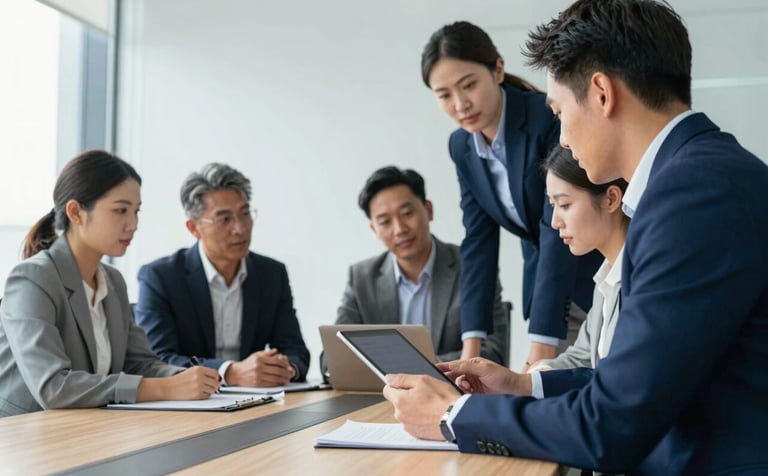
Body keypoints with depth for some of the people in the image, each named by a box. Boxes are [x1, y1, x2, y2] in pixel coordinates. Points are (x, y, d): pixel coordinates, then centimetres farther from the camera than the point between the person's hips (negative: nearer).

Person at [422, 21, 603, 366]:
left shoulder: (550, 118, -24)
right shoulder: (461, 146, -4)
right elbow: (478, 239, -4)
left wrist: (542, 343, -32)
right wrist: (471, 344, -13)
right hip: (545, 285, 6)